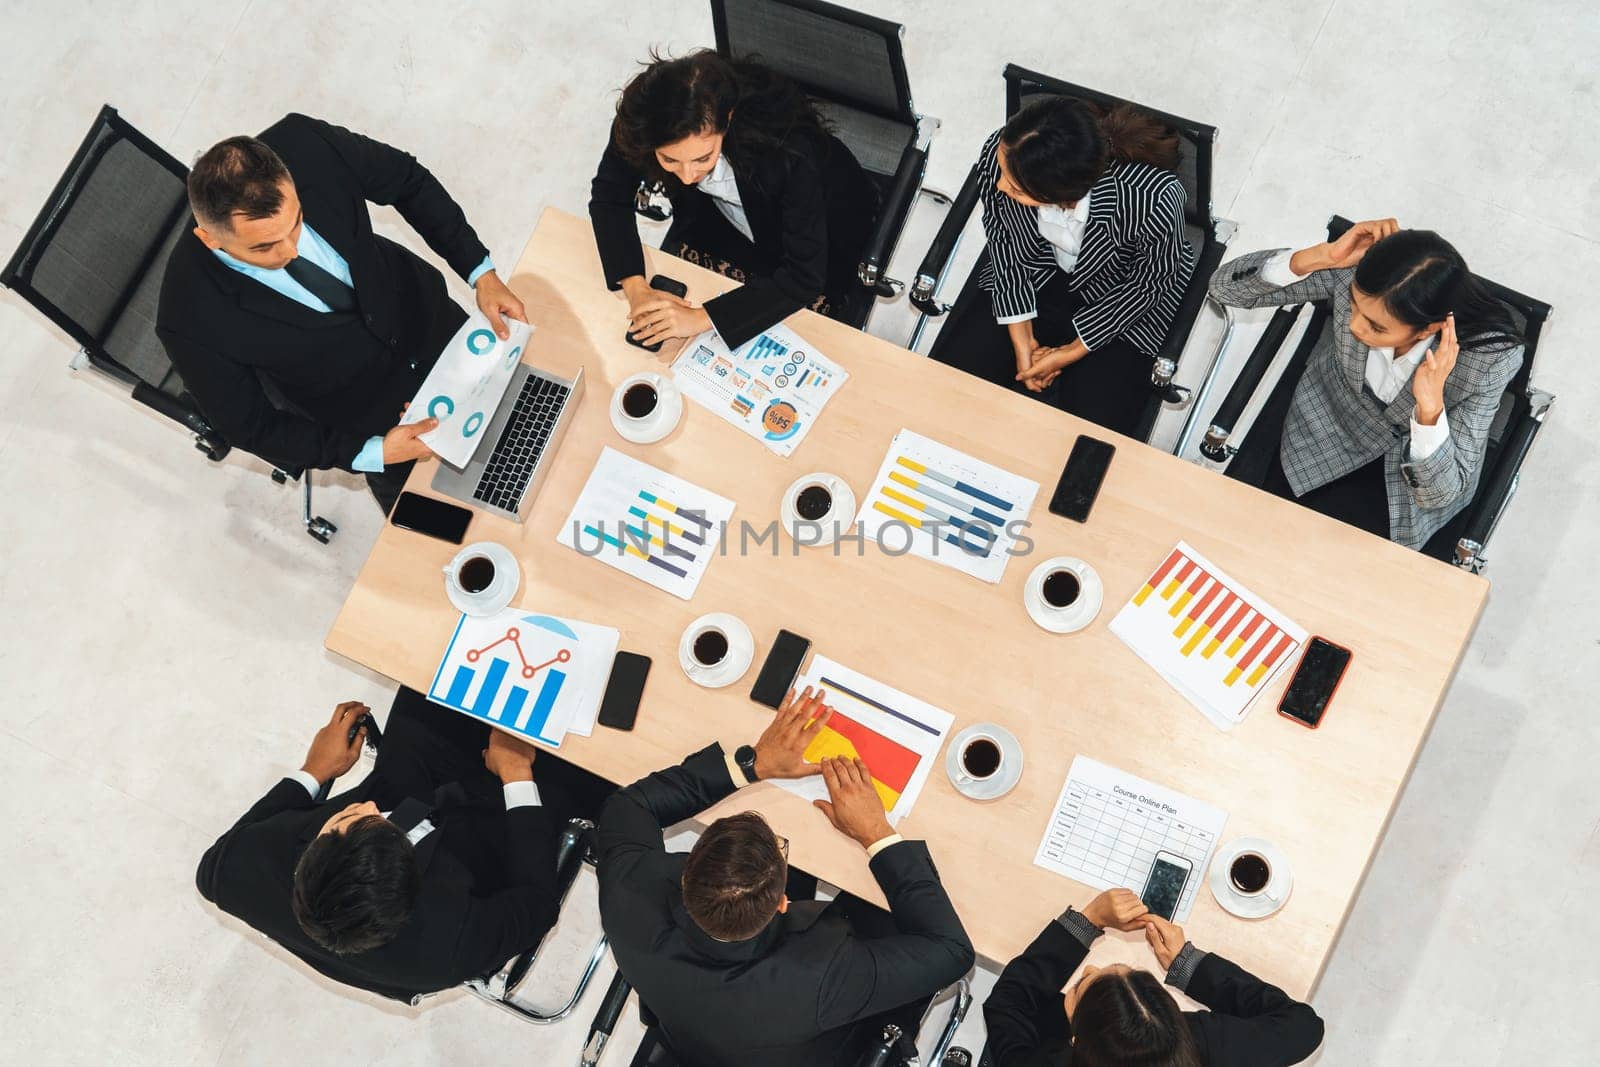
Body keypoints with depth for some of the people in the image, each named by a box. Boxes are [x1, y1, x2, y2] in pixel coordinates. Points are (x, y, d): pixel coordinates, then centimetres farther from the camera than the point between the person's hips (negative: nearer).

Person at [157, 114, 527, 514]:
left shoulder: (306, 145, -34)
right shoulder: (190, 319, -38)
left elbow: (409, 180, -13)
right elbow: (251, 426, -20)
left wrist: (480, 271, -18)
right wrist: (371, 452, -26)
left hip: (427, 316, 3)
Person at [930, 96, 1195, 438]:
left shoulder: (1154, 199, -40)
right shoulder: (1001, 152, -31)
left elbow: (1152, 283, -18)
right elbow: (1001, 234, -9)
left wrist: (1071, 352, -14)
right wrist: (1021, 339, -11)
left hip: (1119, 296, -3)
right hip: (1029, 278, 3)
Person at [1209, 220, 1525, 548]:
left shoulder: (1488, 357, -33)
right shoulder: (1352, 272, -30)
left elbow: (1441, 494, -26)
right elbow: (1225, 286, -23)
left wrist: (1430, 407, -45)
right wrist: (1322, 256, -39)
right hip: (1327, 420, 2)